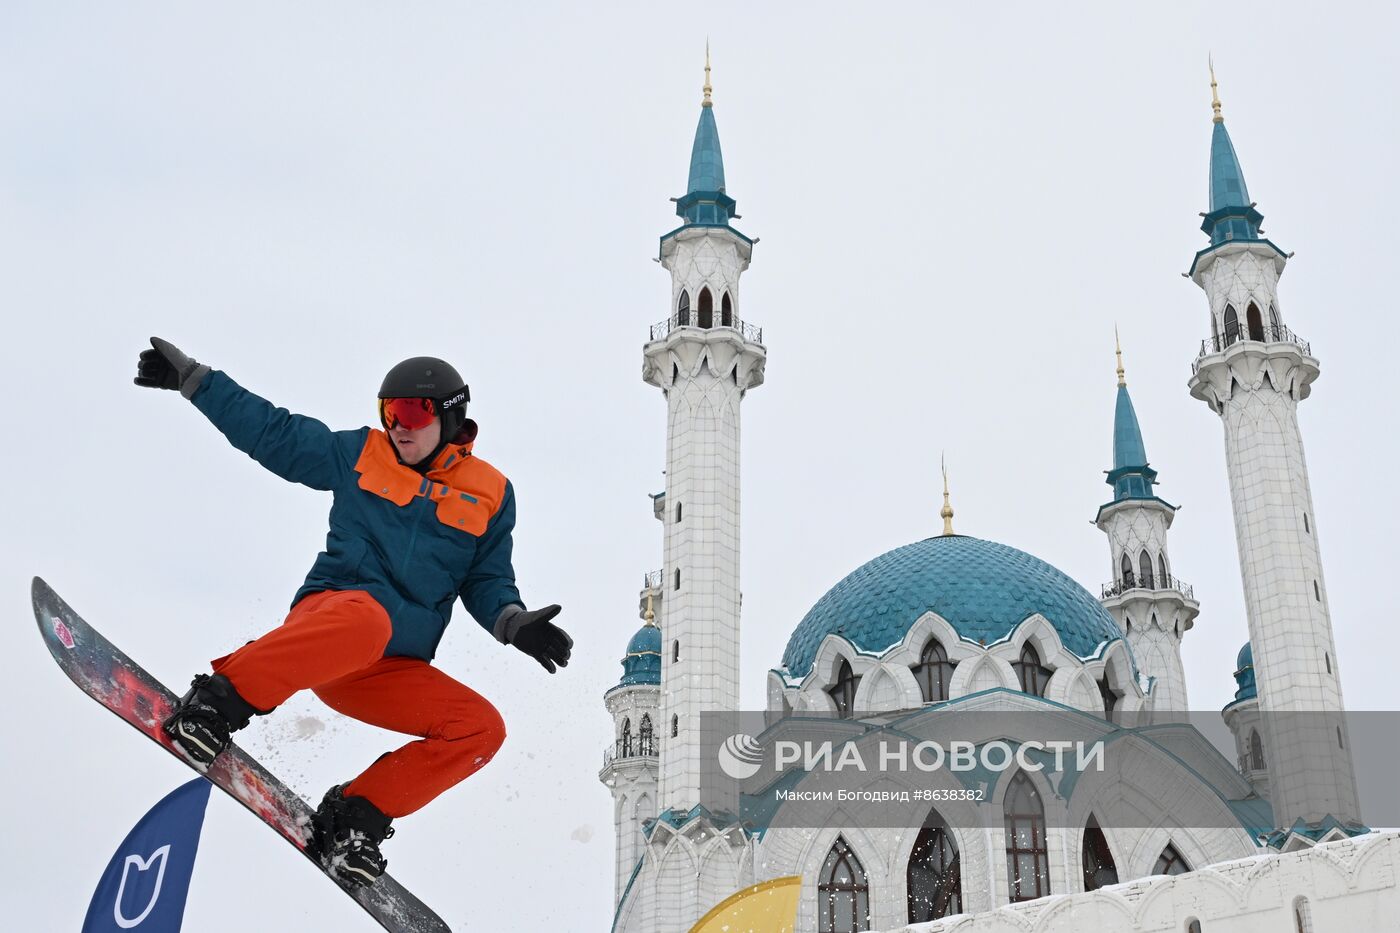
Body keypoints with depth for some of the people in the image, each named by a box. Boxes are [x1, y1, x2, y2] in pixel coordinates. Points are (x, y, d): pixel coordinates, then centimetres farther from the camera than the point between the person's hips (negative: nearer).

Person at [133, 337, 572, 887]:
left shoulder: (490, 495, 12)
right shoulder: (360, 455, 10)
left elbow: (488, 582, 14)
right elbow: (270, 431, 14)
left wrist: (513, 622, -7)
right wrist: (192, 379, 10)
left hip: (391, 672, 3)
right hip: (324, 620, -3)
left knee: (481, 727, -17)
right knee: (369, 614, -39)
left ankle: (357, 815, -10)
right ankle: (222, 698, -29)